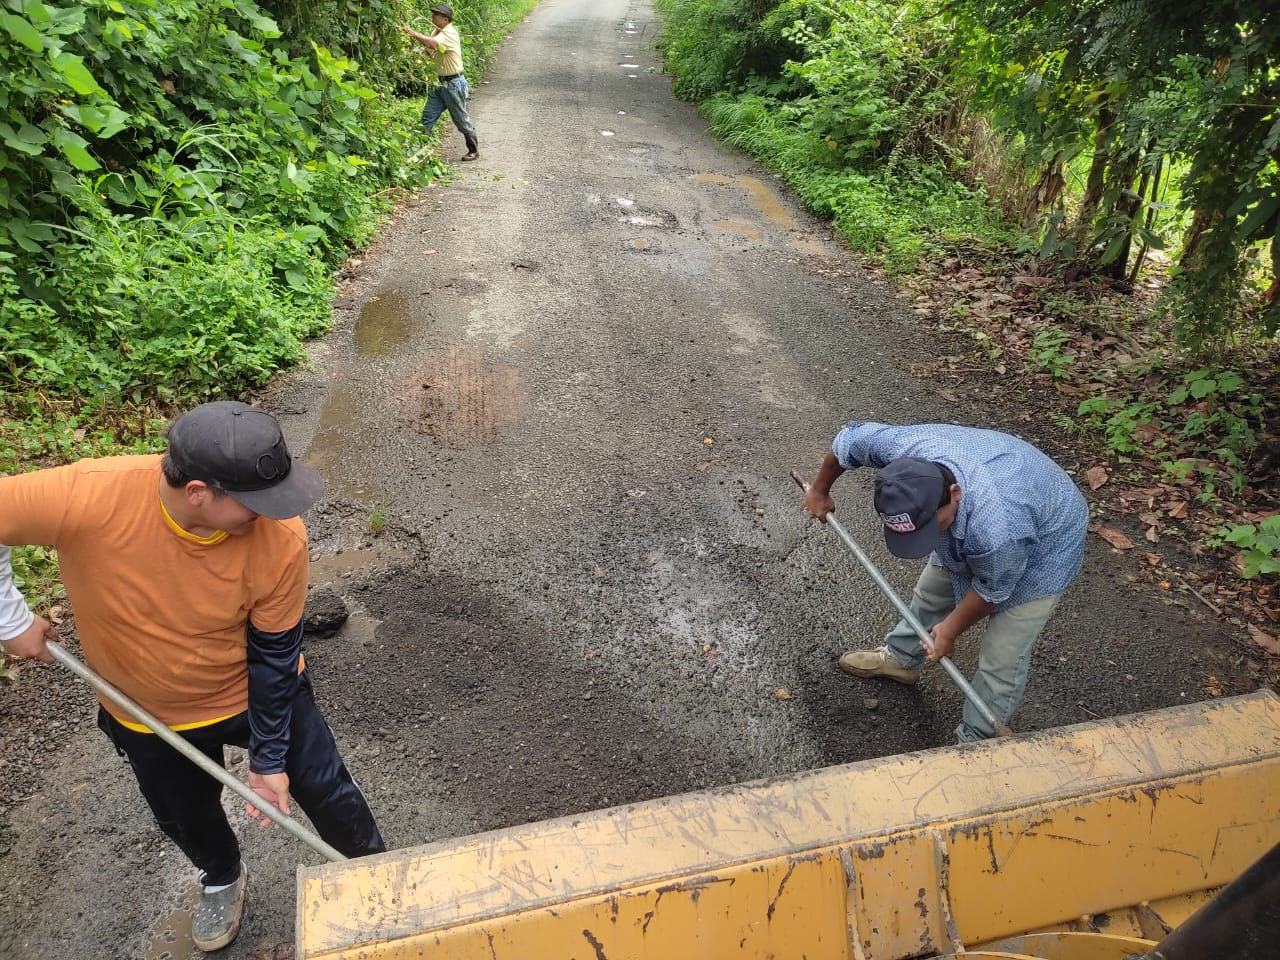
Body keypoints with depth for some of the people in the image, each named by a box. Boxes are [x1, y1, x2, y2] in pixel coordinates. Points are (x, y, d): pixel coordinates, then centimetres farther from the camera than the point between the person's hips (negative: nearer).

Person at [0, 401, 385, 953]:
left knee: (325, 790, 13)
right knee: (186, 819, 26)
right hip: (147, 715, 2)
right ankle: (221, 880, 61)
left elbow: (275, 654, -20)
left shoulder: (281, 539, -33)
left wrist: (269, 758, -12)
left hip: (258, 694, -1)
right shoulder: (86, 497, -37)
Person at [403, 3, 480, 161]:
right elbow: (429, 51, 9)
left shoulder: (449, 33, -19)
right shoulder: (437, 32, 9)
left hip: (453, 84, -8)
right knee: (427, 118, 4)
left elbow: (432, 44, -36)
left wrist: (413, 33, -31)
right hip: (440, 83, 8)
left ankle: (474, 151, 17)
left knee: (462, 120, 3)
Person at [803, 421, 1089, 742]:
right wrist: (820, 491, 2)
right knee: (932, 590, 21)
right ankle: (900, 657, 46)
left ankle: (974, 742, 19)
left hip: (1040, 549, -5)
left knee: (1001, 659, -2)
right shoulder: (906, 445, -35)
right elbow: (850, 438, -13)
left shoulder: (998, 529, -45)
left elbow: (991, 590, -23)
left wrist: (949, 631, -6)